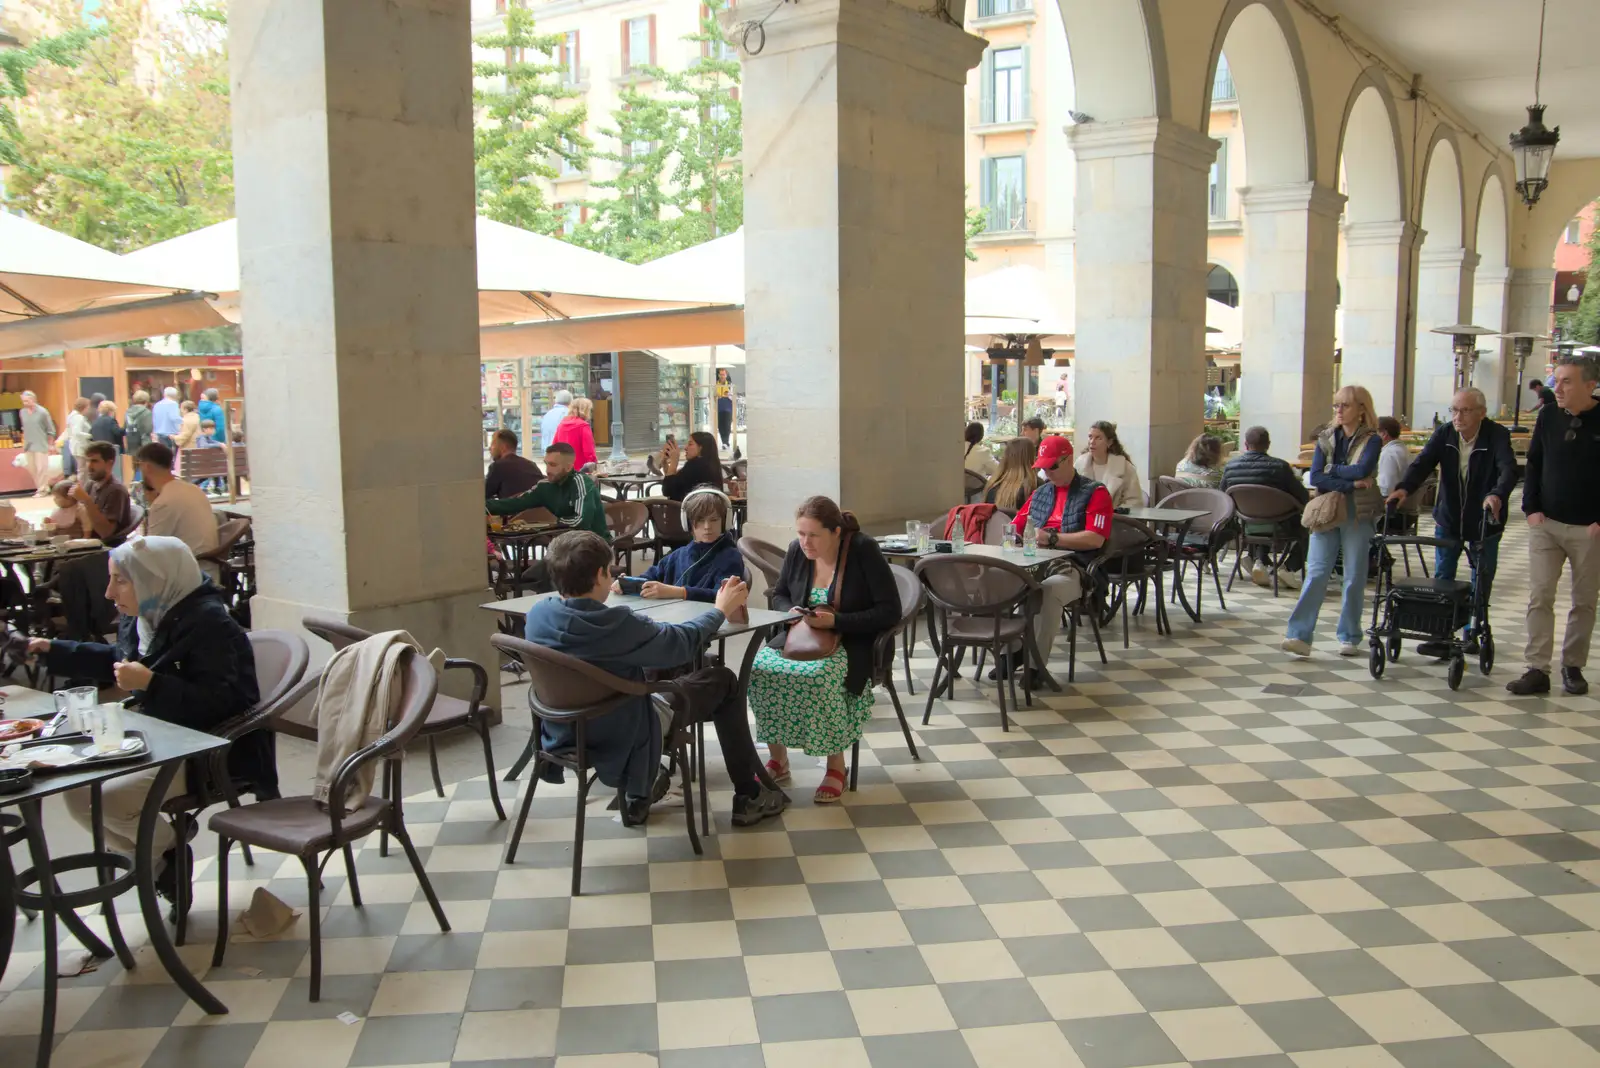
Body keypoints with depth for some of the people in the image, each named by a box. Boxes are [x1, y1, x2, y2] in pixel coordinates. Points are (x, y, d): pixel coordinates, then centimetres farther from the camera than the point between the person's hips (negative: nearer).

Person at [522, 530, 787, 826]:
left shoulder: (537, 614, -13)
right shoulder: (617, 625, -30)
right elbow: (683, 642, -13)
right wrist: (720, 610, 5)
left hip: (562, 734, 7)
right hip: (619, 741, -6)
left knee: (660, 670, 31)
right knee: (723, 682, 10)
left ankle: (638, 796, 34)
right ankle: (749, 797, 21)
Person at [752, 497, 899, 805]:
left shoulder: (864, 551, -15)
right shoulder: (796, 550, 0)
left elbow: (890, 611, -16)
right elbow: (779, 595, 16)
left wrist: (835, 621, -24)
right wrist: (791, 612, -8)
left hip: (853, 643, -5)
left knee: (819, 678, -38)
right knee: (758, 668, -24)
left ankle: (836, 766, -15)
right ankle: (778, 760, -7)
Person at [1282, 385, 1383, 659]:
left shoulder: (1371, 440, 0)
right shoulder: (1326, 438, 9)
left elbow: (1362, 470, -18)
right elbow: (1316, 477, -4)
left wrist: (1332, 469, -6)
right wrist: (1350, 484, -13)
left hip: (1358, 515, -2)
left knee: (1355, 578, 4)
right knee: (1316, 574, -6)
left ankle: (1349, 638, 14)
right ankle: (1299, 636, -10)